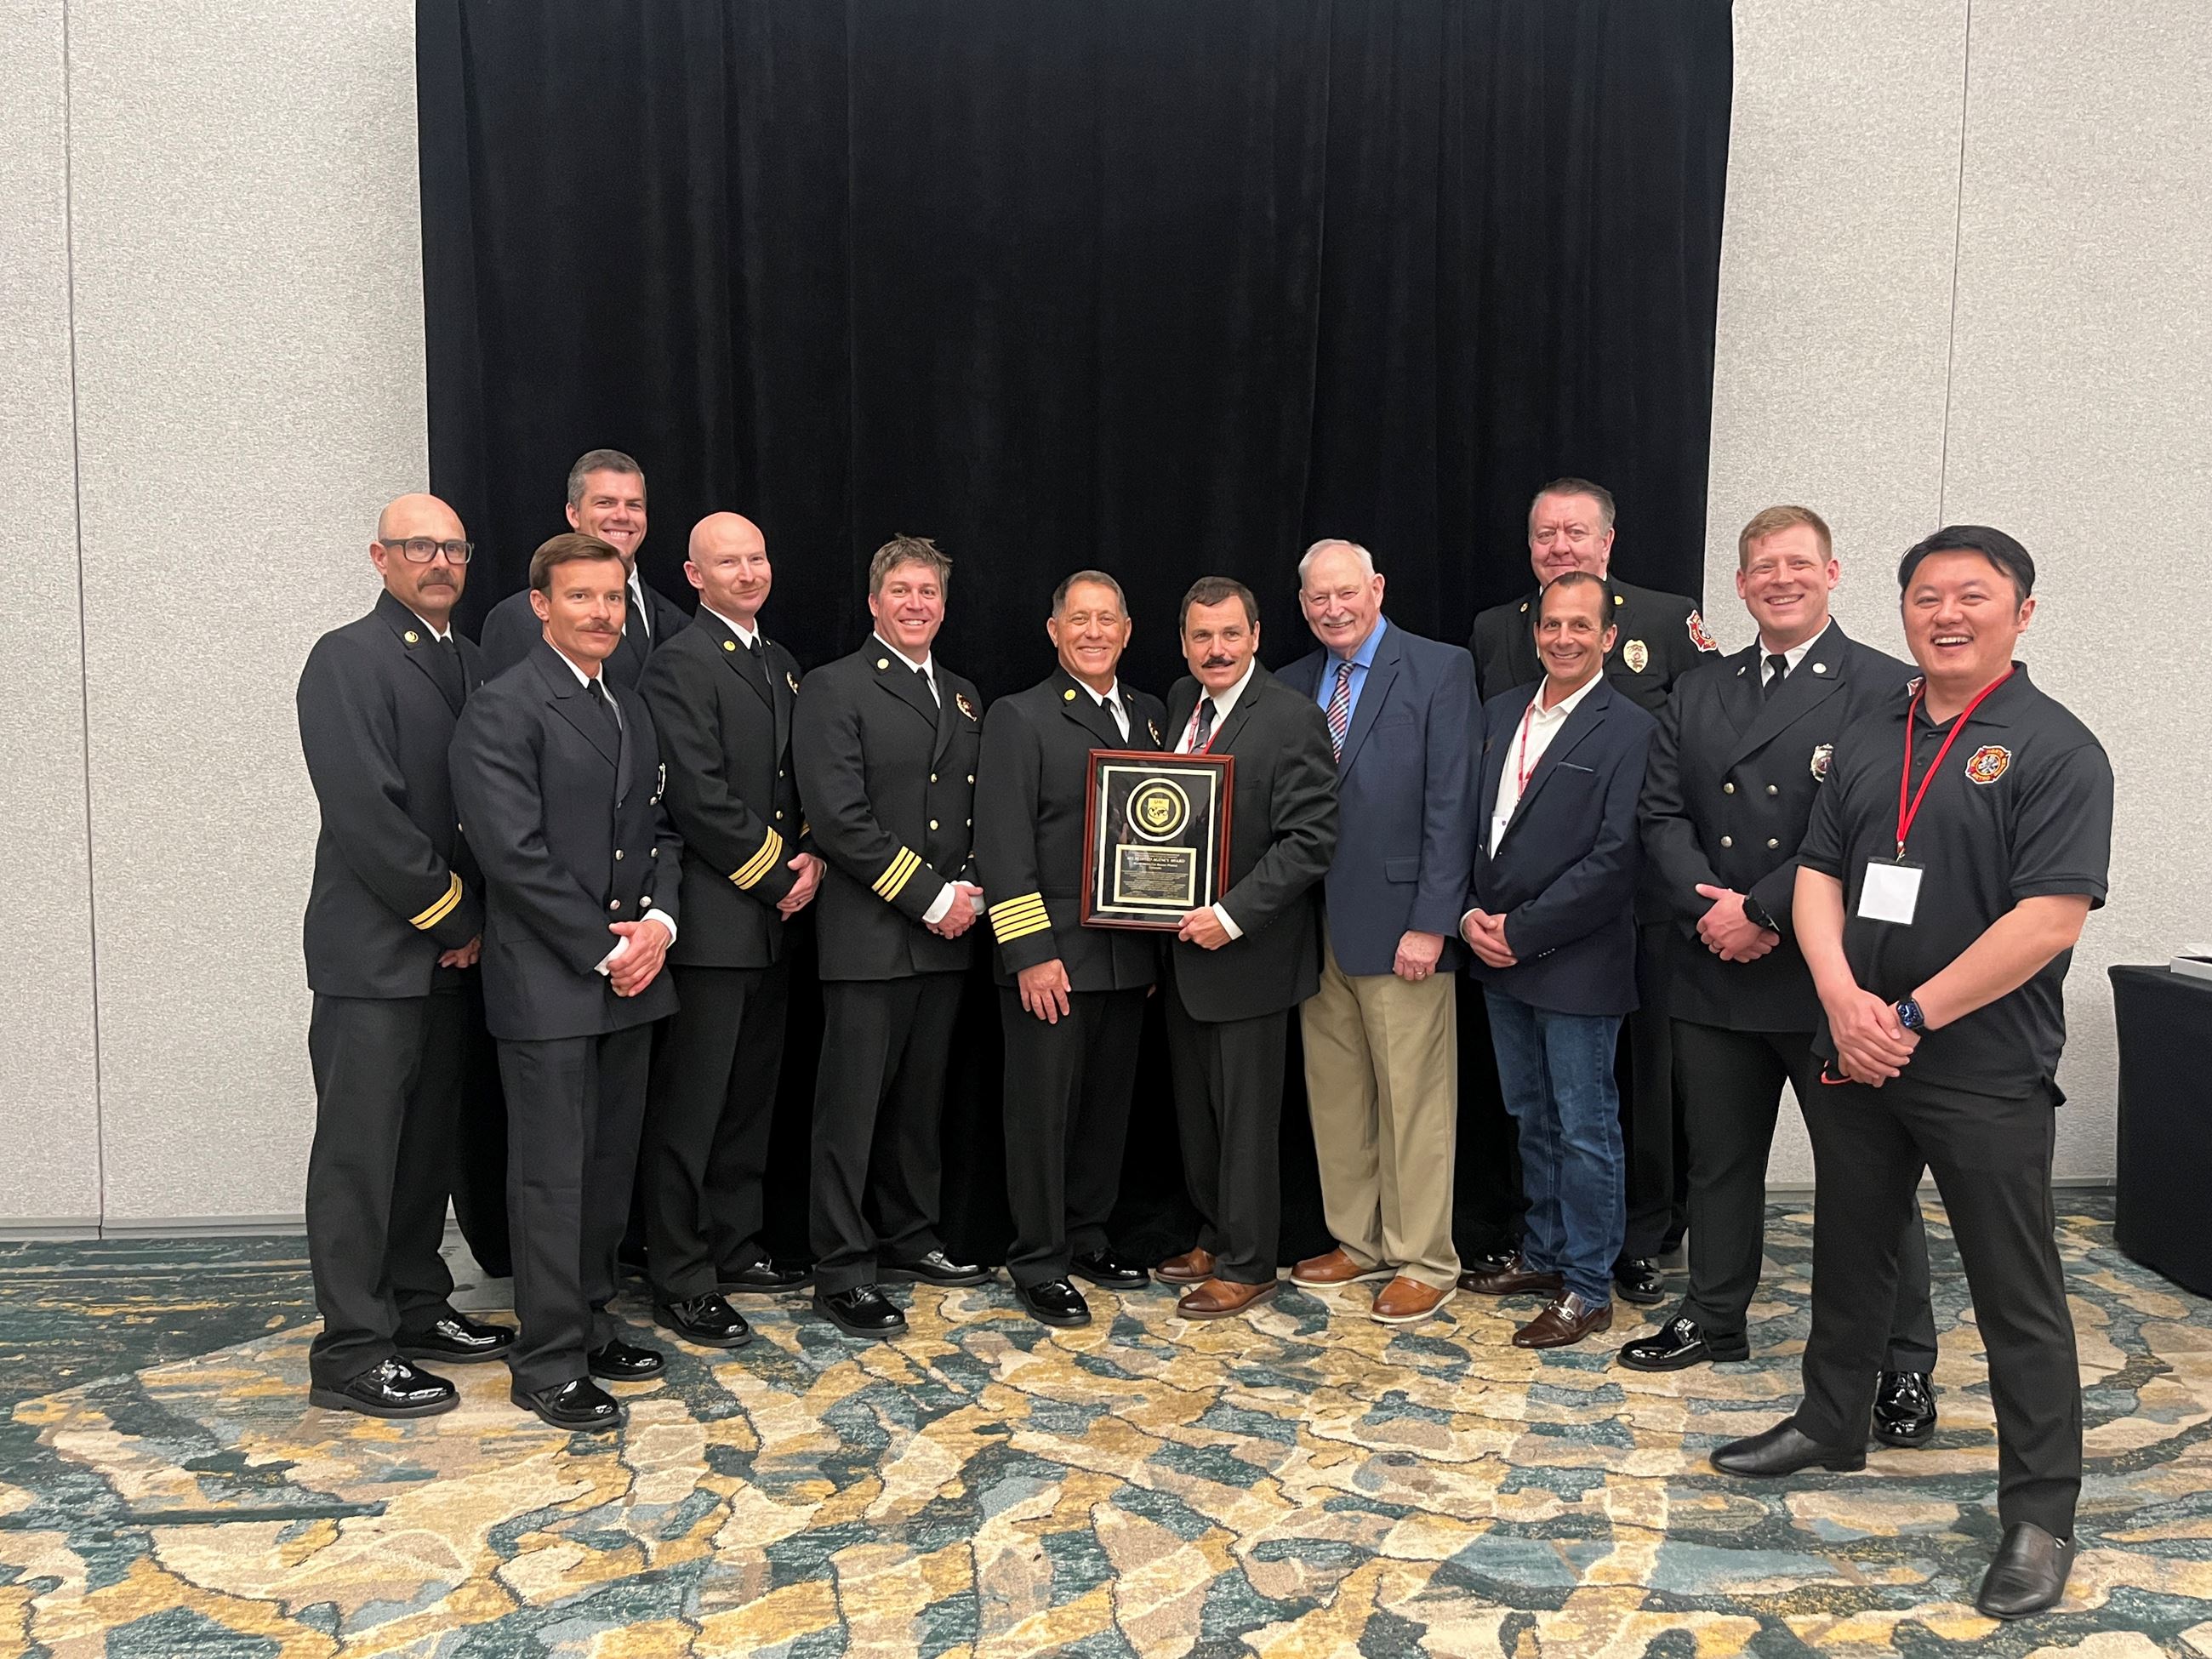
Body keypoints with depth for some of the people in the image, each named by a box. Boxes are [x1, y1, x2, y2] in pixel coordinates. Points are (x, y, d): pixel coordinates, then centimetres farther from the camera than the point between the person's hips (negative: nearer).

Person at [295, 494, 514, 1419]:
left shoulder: (473, 669, 14)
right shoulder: (348, 659, -10)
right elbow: (367, 813, -18)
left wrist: (477, 922, 2)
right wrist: (455, 918, -12)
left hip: (451, 952, 7)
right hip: (373, 952, -7)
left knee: (428, 1143, 15)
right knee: (359, 1152, 0)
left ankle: (416, 1309, 27)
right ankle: (350, 1354, 8)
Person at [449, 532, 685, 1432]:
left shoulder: (633, 710, 15)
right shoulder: (503, 708, -10)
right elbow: (514, 851, -17)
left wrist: (658, 920, -3)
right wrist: (603, 947, -14)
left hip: (628, 978, 8)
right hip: (547, 984, -7)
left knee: (611, 1163, 15)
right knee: (552, 1175, 0)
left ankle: (590, 1324, 29)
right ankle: (550, 1364, 11)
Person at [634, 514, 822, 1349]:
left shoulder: (782, 664, 16)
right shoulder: (679, 664, -11)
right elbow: (700, 797, -18)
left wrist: (808, 859, 0)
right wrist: (779, 876, -12)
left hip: (773, 921, 9)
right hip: (711, 922, -8)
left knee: (750, 1097, 16)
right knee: (689, 1107, -1)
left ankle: (734, 1248, 29)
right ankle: (680, 1282, 9)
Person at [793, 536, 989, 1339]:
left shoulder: (963, 697, 16)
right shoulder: (834, 689, -6)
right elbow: (841, 820, -15)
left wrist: (969, 891, 0)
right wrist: (929, 898, -15)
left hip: (945, 937, 7)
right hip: (869, 936, -7)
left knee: (921, 1099, 16)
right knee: (852, 1107, 0)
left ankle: (909, 1238, 30)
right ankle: (843, 1272, 8)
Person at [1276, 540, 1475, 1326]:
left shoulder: (1440, 670, -5)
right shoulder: (1292, 685, 12)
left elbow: (1452, 806, -10)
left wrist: (1430, 923, -15)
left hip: (1399, 923, -6)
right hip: (1317, 927, 6)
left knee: (1413, 1100, 2)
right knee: (1334, 1094, 13)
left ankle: (1423, 1261, 16)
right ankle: (1359, 1242, 28)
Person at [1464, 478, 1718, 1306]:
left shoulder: (1671, 619, 2)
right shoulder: (1493, 631, 10)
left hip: (1637, 892, -2)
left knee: (1646, 1067, 7)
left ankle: (1643, 1239, 22)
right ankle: (1509, 1232, 24)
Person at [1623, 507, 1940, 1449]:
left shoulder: (1884, 689, -5)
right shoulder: (1697, 693, 12)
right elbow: (1662, 814, 5)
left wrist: (1761, 910, -18)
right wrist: (1710, 905, -12)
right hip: (1714, 974, 5)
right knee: (1719, 1159, 18)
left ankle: (1904, 1365, 17)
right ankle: (1714, 1318, 35)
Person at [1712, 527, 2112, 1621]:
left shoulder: (2053, 749, -9)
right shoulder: (1868, 741, 9)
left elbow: (2050, 918, -17)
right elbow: (1818, 876, 6)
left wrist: (1915, 1016, -17)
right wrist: (1844, 1000, -11)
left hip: (1985, 1071, -5)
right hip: (1854, 1054, 6)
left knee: (2016, 1295, 5)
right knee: (1848, 1254, 19)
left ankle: (2041, 1513, 18)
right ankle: (1831, 1424, 37)